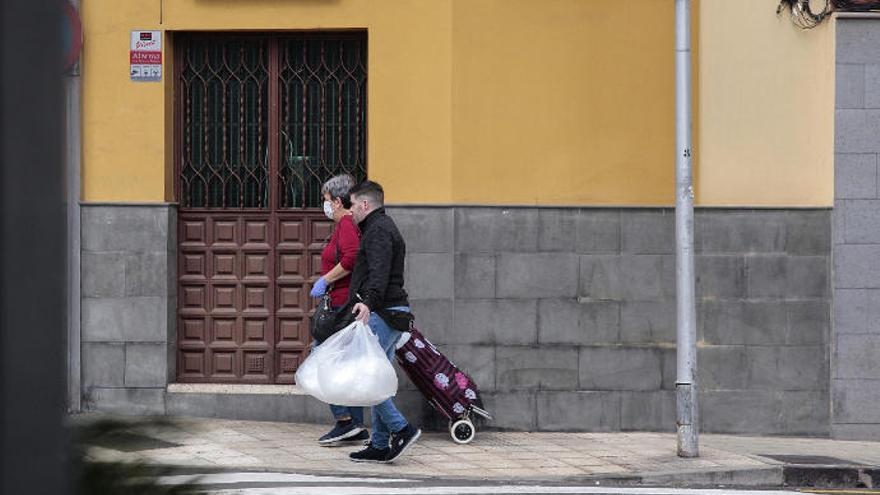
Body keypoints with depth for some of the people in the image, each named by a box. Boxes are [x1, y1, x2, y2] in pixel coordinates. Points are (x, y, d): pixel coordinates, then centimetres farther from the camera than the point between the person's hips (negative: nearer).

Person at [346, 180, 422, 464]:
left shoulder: (378, 230, -11)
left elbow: (379, 273, -27)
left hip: (381, 313, -11)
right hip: (394, 313, 11)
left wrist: (368, 302, -42)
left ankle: (401, 429, -13)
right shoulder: (384, 228, 23)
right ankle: (380, 446, 9)